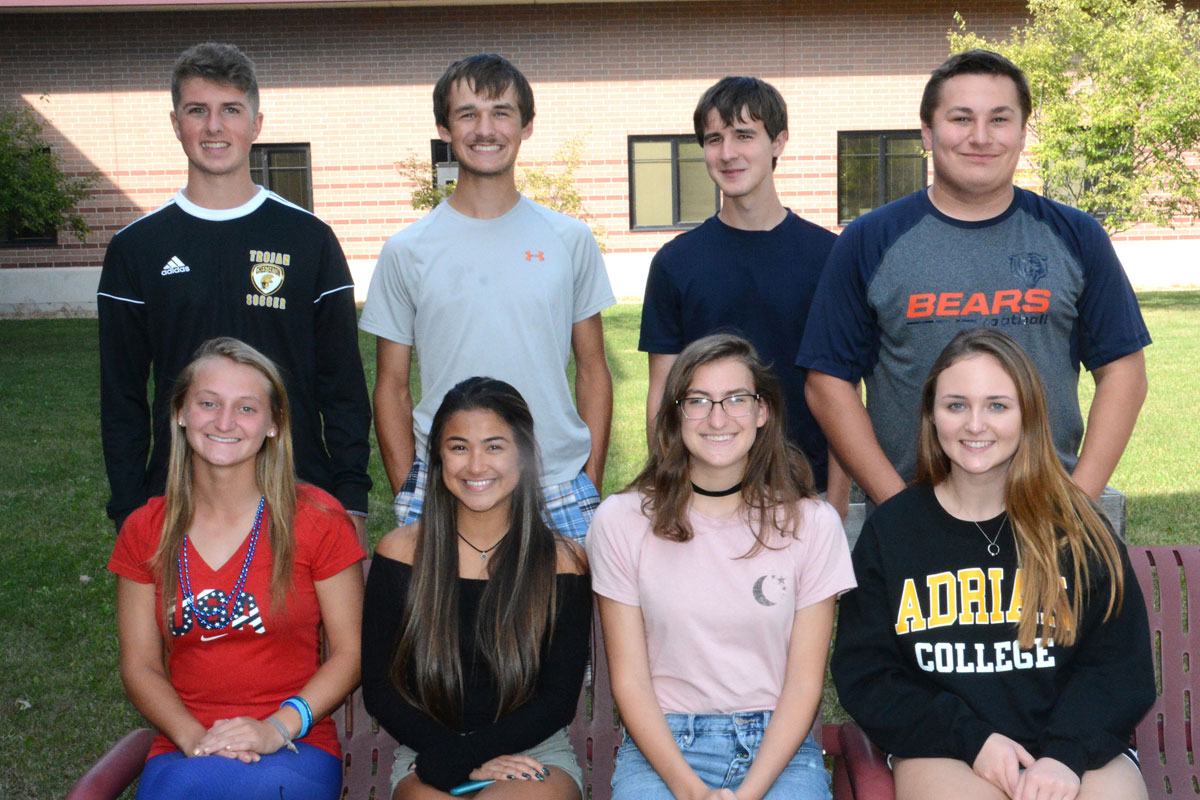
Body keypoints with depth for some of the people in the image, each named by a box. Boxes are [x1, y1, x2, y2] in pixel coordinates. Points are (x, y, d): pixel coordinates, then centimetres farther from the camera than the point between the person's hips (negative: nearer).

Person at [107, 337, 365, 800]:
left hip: (296, 749, -2)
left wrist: (278, 728, -13)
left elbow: (351, 652, 0)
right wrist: (193, 736, -10)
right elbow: (140, 664, 7)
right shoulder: (145, 531, 7)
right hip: (184, 752, 3)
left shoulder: (318, 519, -1)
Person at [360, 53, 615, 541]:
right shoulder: (406, 251, 4)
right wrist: (407, 497, 0)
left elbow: (592, 371, 9)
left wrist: (592, 485, 3)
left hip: (560, 489, 1)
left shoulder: (570, 240, 6)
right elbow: (392, 388, 7)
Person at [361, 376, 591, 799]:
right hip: (426, 754, 0)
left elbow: (558, 699, -1)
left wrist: (452, 759, -14)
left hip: (534, 753, 0)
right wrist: (468, 762, -12)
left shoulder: (562, 561, 1)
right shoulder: (401, 552, 3)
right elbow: (379, 689, 2)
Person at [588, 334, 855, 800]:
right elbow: (630, 680, -1)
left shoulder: (812, 523, 1)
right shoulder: (622, 521, 0)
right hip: (661, 744, 0)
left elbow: (804, 683, 1)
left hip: (778, 746, 1)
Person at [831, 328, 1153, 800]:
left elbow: (1121, 666, 2)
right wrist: (970, 738, -10)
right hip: (943, 751, 0)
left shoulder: (1077, 527, 5)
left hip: (1081, 747, 1)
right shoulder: (889, 531, 5)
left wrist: (1066, 755, -15)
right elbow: (863, 676, 4)